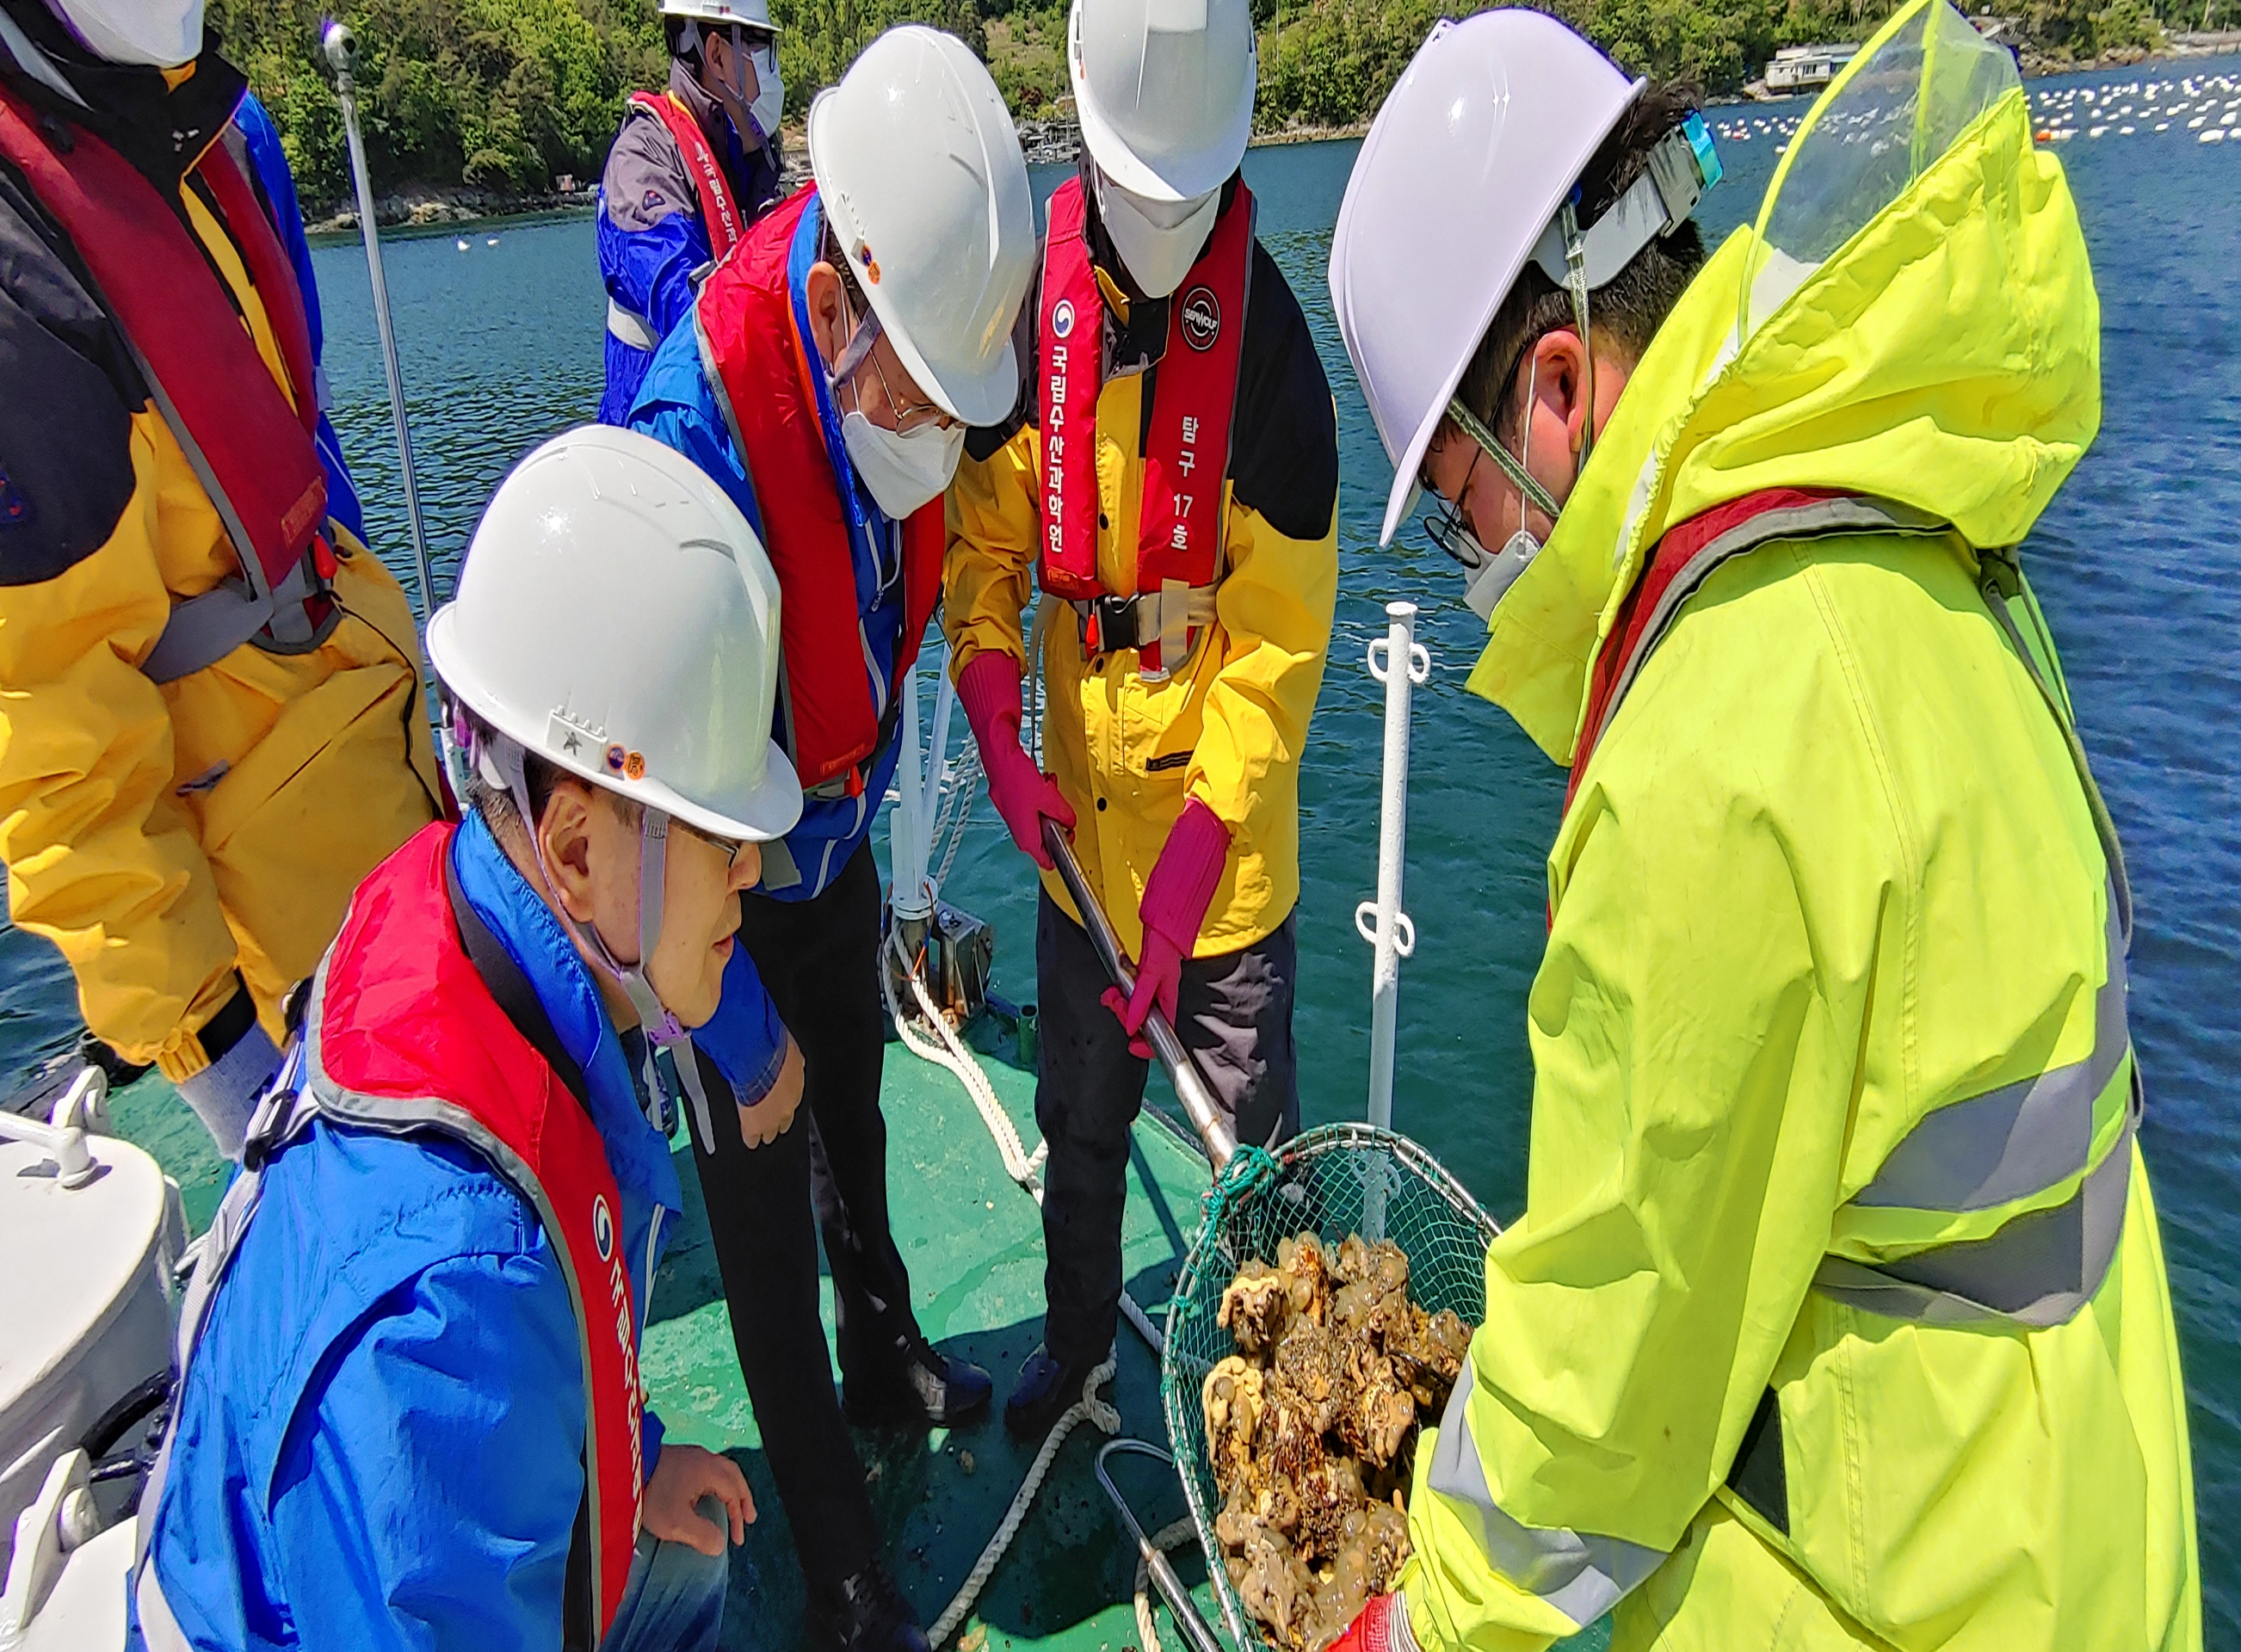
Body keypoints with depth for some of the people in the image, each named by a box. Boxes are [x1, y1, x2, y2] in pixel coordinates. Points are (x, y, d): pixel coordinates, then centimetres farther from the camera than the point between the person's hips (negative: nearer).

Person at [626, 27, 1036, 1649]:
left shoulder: (904, 367, -12)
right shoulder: (698, 423, -34)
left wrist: (864, 805, 15)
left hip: (835, 836, 7)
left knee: (856, 1107, 25)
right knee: (769, 1201, 5)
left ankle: (887, 1355, 51)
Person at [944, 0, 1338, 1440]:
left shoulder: (1271, 345, -15)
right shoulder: (1035, 305, -3)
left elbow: (1281, 635, -14)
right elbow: (987, 538, 5)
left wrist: (1193, 857, -17)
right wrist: (999, 742, -7)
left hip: (1227, 831, -4)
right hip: (1079, 807, 4)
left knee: (1255, 1134, 9)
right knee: (1079, 1116, 20)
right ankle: (1076, 1347, 45)